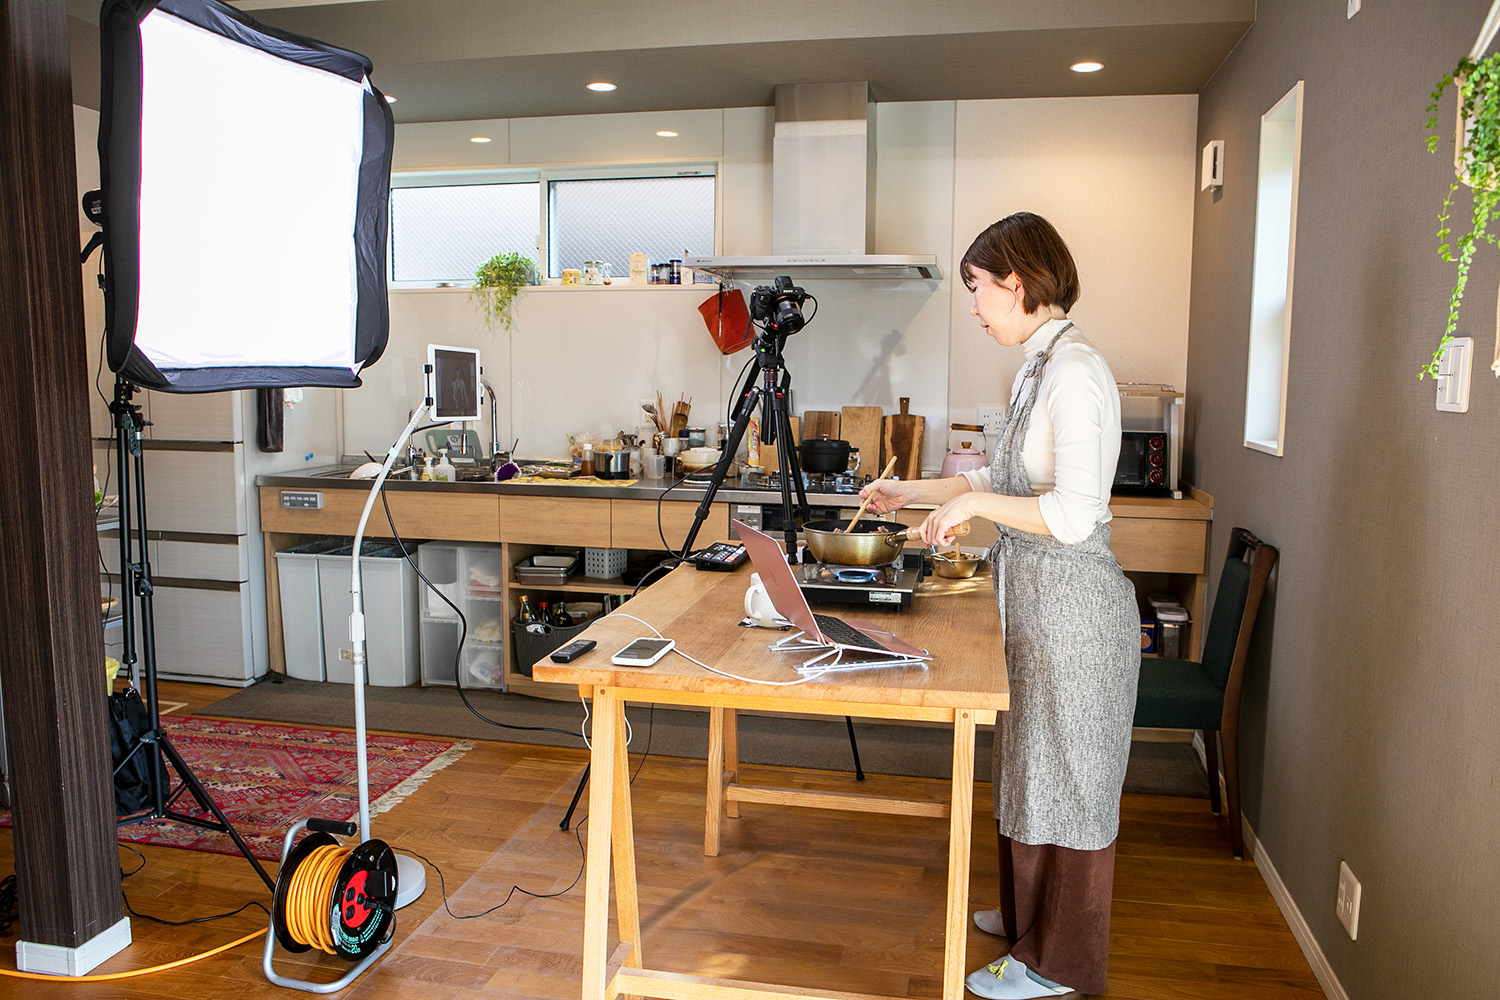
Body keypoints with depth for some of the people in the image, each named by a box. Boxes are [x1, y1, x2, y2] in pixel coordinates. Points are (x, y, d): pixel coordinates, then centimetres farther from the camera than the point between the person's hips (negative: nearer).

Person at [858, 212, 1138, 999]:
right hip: (1036, 601, 10)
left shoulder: (1074, 371, -20)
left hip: (1071, 607, -10)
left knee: (1066, 777, 5)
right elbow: (1006, 479, 21)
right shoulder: (1039, 368, 11)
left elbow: (1074, 514, -28)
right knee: (1033, 766, 21)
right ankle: (1030, 916, 40)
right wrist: (912, 492, 22)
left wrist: (973, 504, -19)